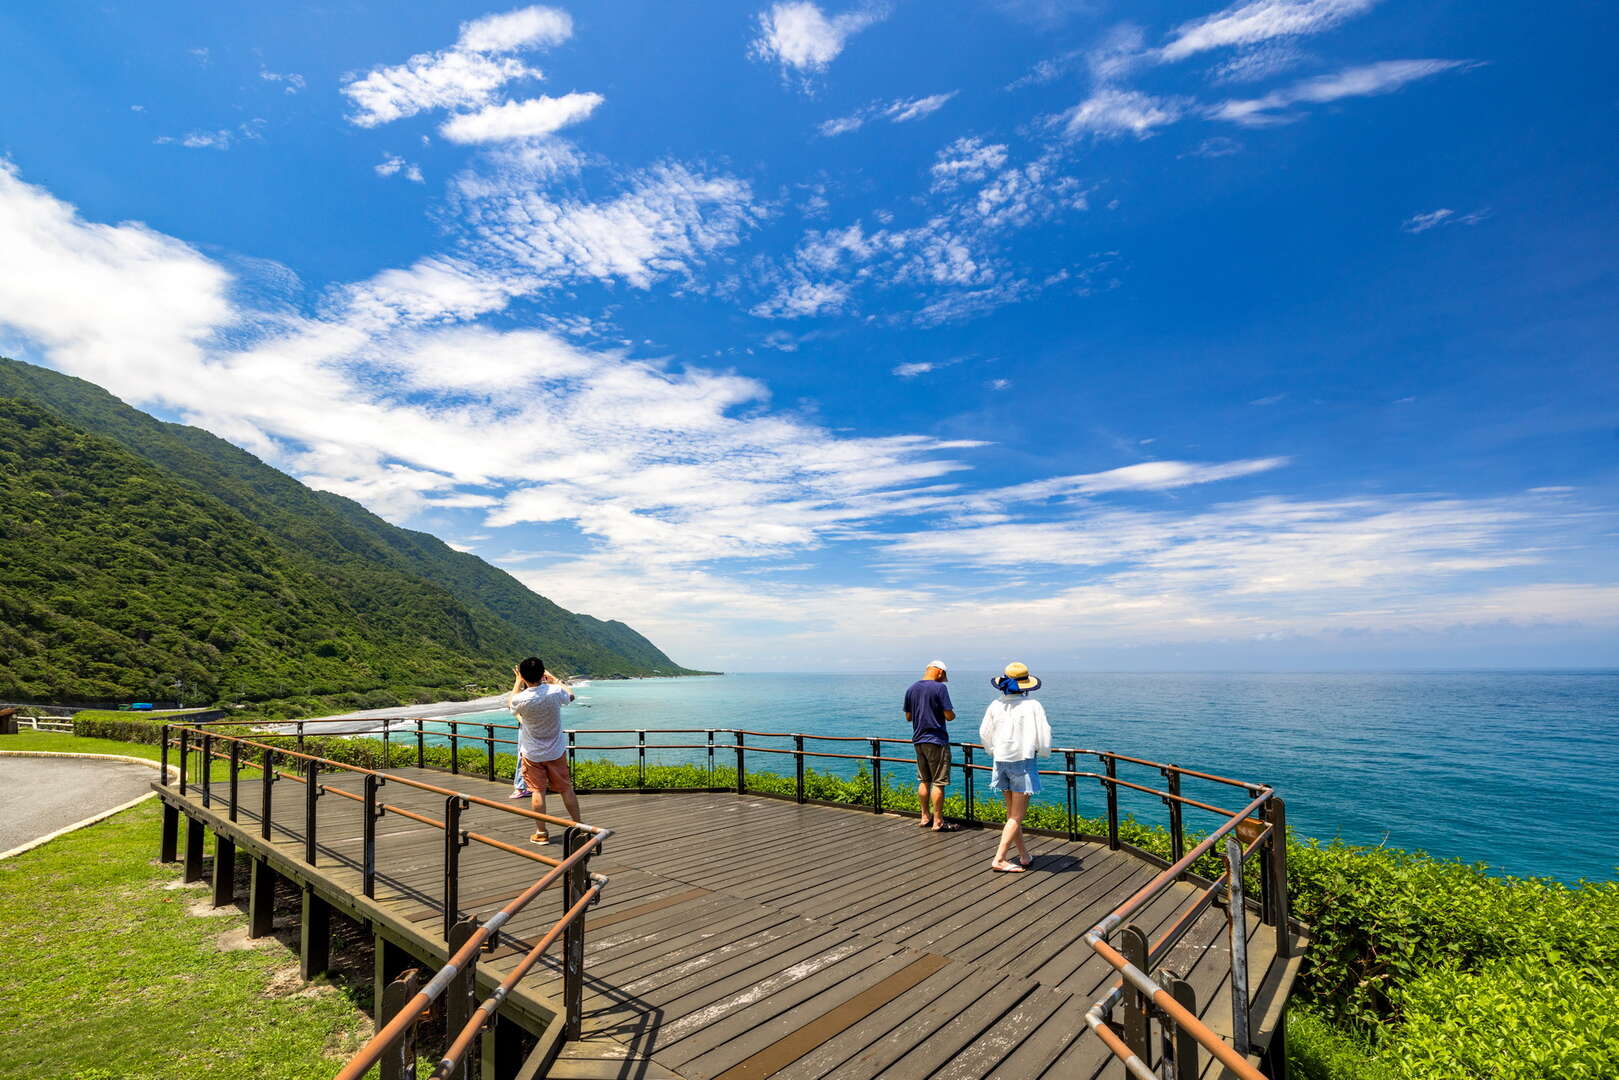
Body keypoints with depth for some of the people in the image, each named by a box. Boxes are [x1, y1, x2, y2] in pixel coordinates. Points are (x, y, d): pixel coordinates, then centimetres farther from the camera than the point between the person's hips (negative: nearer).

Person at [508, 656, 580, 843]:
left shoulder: (521, 699, -21)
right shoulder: (555, 691, -19)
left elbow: (511, 703, 6)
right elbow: (571, 695, 6)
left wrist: (518, 681, 13)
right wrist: (554, 679, 16)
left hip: (532, 754, -1)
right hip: (556, 751, 2)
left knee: (538, 791, 9)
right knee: (566, 789, 12)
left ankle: (541, 833, 14)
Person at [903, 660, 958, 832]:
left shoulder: (911, 689, 6)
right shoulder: (939, 687, -13)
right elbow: (949, 715, -15)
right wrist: (952, 714, 6)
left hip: (918, 740, 6)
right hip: (936, 741, -6)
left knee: (923, 781, 16)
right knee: (938, 782, 1)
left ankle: (925, 818, 23)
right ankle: (938, 822, 5)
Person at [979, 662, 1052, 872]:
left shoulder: (995, 705, -1)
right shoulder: (1032, 706, -13)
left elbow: (984, 735, 7)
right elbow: (1044, 737, -12)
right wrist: (1042, 751, 11)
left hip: (1001, 762, 5)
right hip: (1024, 762, -5)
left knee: (1012, 813, 17)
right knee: (1017, 816, 2)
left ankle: (1024, 856, 28)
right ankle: (999, 859, -2)